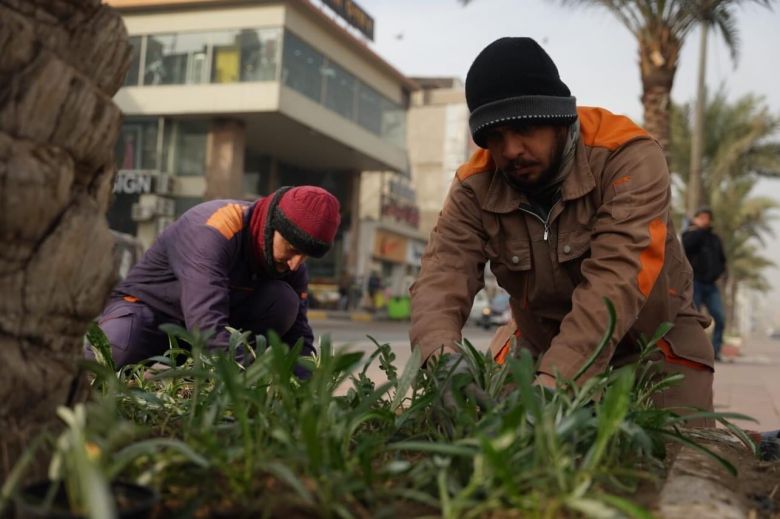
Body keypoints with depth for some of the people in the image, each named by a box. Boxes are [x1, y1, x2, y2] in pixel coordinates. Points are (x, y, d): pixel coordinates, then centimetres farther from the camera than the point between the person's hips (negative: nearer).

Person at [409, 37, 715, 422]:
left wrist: (553, 382, -50)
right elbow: (442, 276, -26)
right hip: (538, 341, 3)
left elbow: (616, 281, -37)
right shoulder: (474, 188, -14)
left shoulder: (628, 158, -26)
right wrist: (444, 359, -49)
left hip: (650, 340, -2)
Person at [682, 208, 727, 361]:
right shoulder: (690, 234, 6)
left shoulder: (715, 239, 19)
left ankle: (715, 351, -4)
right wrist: (699, 228, -10)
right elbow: (688, 244, -19)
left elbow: (722, 260, 27)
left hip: (711, 285, 4)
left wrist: (718, 272, 8)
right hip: (695, 283, -4)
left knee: (720, 318, -9)